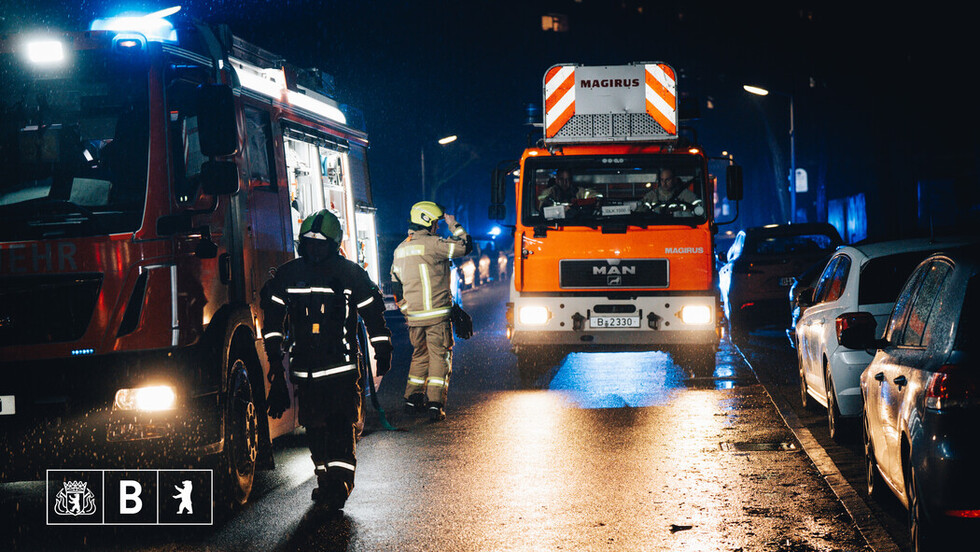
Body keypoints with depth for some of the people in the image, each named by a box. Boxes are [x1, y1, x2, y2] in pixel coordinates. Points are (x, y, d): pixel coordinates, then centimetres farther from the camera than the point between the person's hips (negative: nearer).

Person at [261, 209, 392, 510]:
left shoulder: (350, 274, 1)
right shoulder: (287, 275, 7)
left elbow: (373, 313, 7)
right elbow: (273, 318, 13)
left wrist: (383, 353, 8)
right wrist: (274, 355, 8)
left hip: (341, 366, -3)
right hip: (304, 367, 3)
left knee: (341, 425, -8)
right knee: (314, 426, 4)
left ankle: (340, 482, -7)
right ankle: (325, 481, 10)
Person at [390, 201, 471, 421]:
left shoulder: (400, 250, 11)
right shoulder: (432, 244, -12)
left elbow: (395, 285, 16)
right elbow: (465, 246, -12)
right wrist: (454, 226, 3)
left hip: (413, 316, 6)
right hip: (436, 314, -6)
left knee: (420, 355, 20)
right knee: (439, 356, 0)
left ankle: (413, 398, 21)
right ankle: (435, 404, -6)